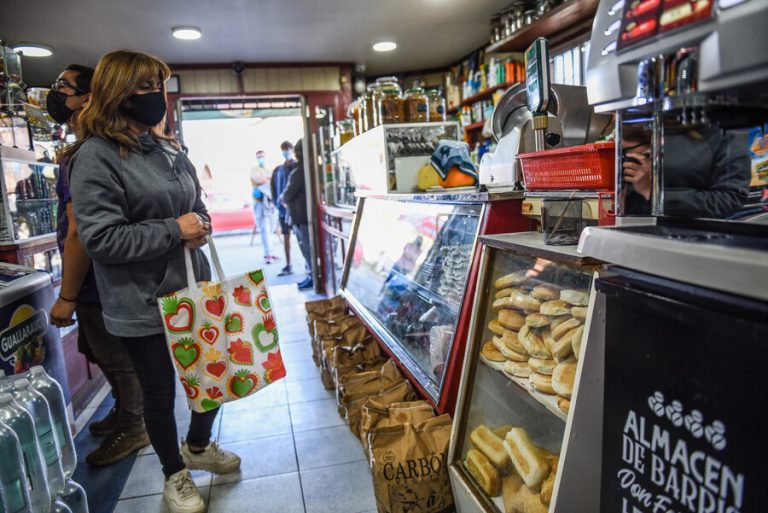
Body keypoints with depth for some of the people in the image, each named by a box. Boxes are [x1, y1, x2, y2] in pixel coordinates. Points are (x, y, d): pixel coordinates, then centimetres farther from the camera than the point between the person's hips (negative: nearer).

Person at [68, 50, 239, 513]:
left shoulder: (170, 149, 8)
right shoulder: (96, 156, -13)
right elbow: (101, 238, -18)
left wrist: (200, 225, -4)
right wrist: (173, 231, -20)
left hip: (192, 287, 7)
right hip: (143, 304, -6)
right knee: (160, 392, 12)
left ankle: (199, 446, 46)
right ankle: (175, 475, 38)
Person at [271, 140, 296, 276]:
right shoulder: (278, 170, 11)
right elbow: (274, 190, 10)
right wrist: (280, 203, -4)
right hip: (284, 208, 4)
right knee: (286, 237, 7)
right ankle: (288, 266, 14)